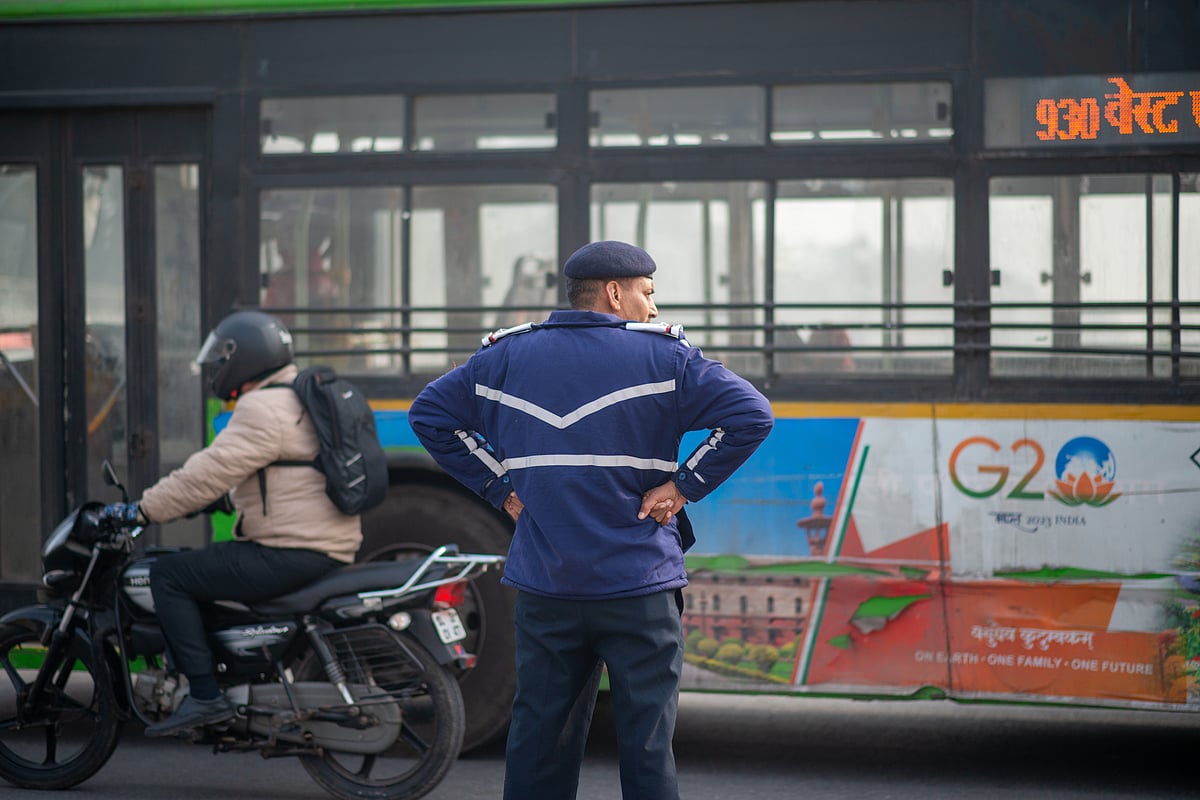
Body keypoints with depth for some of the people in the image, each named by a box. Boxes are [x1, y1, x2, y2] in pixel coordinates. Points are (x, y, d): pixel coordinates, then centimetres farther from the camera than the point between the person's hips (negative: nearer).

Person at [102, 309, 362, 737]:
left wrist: (142, 509, -15)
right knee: (201, 563, 28)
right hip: (323, 547, 11)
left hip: (293, 554, -11)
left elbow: (210, 473, -20)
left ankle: (205, 696, -14)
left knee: (169, 575, -8)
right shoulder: (296, 399, 19)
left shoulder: (264, 409, -14)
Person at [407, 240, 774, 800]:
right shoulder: (663, 355, -3)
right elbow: (750, 414, -11)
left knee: (538, 739, 11)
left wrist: (499, 486, 8)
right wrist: (684, 484, -6)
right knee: (647, 745, 2)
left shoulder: (507, 355, 7)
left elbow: (429, 413, 12)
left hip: (543, 589, 3)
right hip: (639, 585, -3)